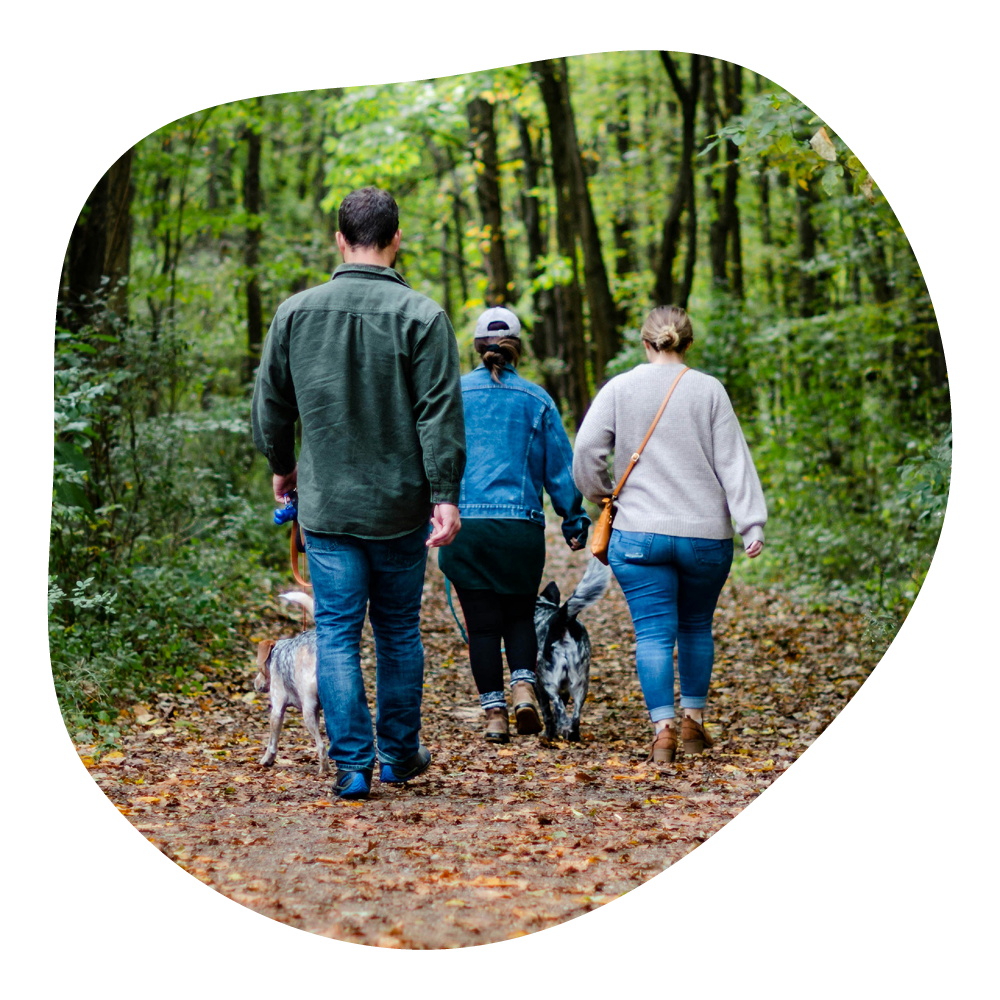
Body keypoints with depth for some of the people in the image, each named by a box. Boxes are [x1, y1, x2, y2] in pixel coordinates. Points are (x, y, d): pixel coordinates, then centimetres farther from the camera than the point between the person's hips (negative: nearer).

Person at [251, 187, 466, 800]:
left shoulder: (295, 312, 1)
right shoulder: (421, 315, -7)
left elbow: (270, 404, 10)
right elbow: (440, 414, -11)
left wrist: (282, 467, 26)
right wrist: (445, 495, -8)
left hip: (326, 504, 1)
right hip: (401, 505, -1)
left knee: (336, 632, 4)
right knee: (399, 629, 13)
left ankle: (353, 764, 0)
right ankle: (400, 754, 23)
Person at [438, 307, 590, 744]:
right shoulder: (536, 400, 3)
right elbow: (560, 466, 7)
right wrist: (574, 522, 15)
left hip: (464, 524, 0)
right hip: (521, 526, 0)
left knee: (481, 621, 6)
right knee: (520, 613, 16)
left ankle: (494, 712, 5)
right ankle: (523, 686, -4)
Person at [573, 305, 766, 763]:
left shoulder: (620, 389, 1)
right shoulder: (709, 390, 0)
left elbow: (586, 449, -4)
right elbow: (733, 459, -3)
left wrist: (601, 495, 13)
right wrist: (751, 524, -4)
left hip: (639, 535, -1)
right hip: (706, 534, 1)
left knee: (654, 632, -1)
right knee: (696, 627, 17)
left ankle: (663, 727, -12)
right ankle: (693, 721, 22)